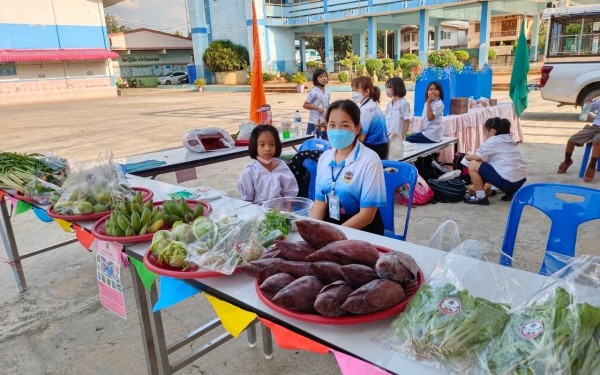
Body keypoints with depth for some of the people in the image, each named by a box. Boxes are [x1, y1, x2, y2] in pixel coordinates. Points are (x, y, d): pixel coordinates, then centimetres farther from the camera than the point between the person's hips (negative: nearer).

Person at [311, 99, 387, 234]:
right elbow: (320, 202, 6)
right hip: (330, 223, 5)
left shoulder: (370, 160, -14)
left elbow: (367, 215, -14)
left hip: (362, 230, -4)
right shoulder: (324, 157, 3)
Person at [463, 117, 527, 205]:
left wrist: (467, 157, 11)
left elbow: (477, 157, -9)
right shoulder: (509, 139, 18)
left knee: (472, 165, -3)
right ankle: (510, 193, 19)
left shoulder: (494, 140, -5)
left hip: (507, 181, -9)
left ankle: (480, 197, 1)